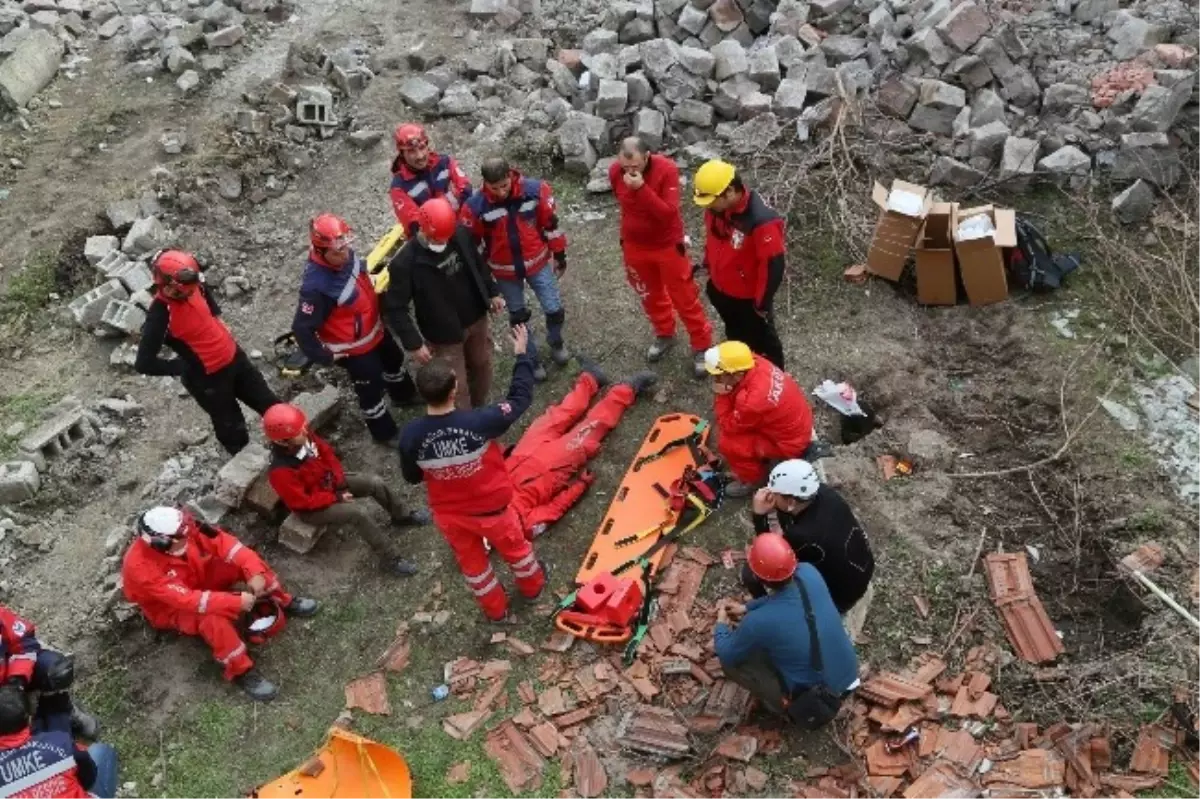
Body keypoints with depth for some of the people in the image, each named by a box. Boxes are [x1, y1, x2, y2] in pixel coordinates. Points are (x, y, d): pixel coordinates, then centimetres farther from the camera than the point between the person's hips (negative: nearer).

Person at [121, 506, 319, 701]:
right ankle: (241, 672, -20)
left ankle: (284, 602, 7)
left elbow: (224, 543, -23)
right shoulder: (140, 567, -37)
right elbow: (187, 600, -40)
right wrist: (236, 602, -41)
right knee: (214, 617, -35)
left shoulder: (184, 530, -23)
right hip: (170, 608, -6)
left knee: (244, 561, -13)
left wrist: (255, 572, -37)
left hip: (199, 580, 6)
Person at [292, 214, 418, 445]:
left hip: (374, 328, 8)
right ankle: (385, 432, 41)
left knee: (394, 361, 32)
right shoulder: (316, 286, -39)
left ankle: (405, 395, 63)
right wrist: (325, 356, -22)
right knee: (372, 390, 15)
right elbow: (301, 328, -33)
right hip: (354, 348, -8)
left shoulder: (346, 255, -16)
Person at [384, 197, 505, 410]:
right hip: (444, 335, -6)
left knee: (482, 367, 26)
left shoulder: (460, 234, -14)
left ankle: (480, 409, 53)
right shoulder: (405, 263, -28)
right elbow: (395, 308, -21)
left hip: (476, 319, 6)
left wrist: (492, 292, 12)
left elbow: (477, 262, 7)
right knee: (456, 387, 7)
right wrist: (413, 343, -23)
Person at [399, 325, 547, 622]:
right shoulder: (480, 422, -35)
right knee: (514, 546, 30)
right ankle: (532, 586, 58)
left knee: (471, 561, 29)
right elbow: (521, 397, -19)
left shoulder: (410, 435, -27)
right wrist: (522, 355, -6)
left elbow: (412, 477, -8)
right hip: (491, 507, -2)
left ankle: (496, 609, 52)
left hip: (448, 514, 2)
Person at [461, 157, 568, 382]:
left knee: (554, 310, 7)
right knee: (518, 317, 16)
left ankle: (556, 343, 40)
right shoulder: (476, 206, -21)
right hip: (505, 271, 0)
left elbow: (550, 223, -5)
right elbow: (470, 243, -8)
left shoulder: (535, 190, -19)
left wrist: (559, 254, 4)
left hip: (537, 262, 0)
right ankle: (531, 360, 37)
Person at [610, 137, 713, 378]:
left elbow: (668, 213, -32)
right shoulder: (615, 171, -12)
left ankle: (702, 345, 22)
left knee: (684, 298, 6)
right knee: (650, 294, 22)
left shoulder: (667, 170, -26)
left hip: (668, 245, -4)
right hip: (635, 245, 4)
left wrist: (642, 188, -42)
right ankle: (664, 335, 45)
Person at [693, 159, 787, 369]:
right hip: (720, 289, 7)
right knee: (735, 336, 31)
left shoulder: (761, 220, -36)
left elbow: (773, 264, -28)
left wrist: (762, 303, -19)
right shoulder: (716, 207, -13)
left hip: (748, 297, -7)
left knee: (762, 344, 16)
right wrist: (709, 266, 16)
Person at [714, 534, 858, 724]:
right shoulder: (809, 573, -17)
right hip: (849, 677, 5)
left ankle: (779, 704, 15)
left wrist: (721, 624, 11)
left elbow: (727, 655, -8)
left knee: (729, 659, 3)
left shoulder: (758, 622, -29)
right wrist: (746, 608, 16)